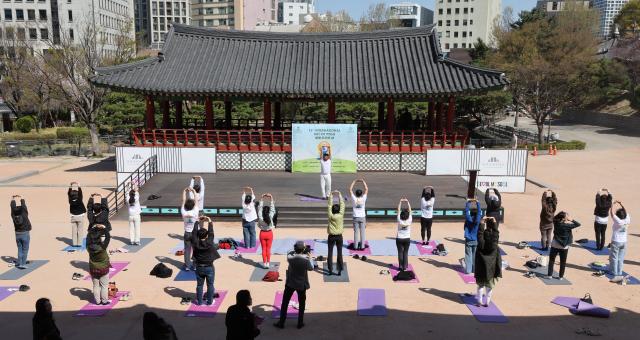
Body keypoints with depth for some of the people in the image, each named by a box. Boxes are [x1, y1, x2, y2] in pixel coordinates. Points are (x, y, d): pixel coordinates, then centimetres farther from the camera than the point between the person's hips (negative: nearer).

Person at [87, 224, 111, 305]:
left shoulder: (89, 247, -14)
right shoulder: (103, 246, -24)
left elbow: (88, 237, 1)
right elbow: (108, 237, -14)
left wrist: (92, 228, 0)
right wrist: (104, 228, -7)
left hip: (93, 269, 3)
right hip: (103, 269, -3)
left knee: (96, 285, 14)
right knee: (104, 285, 10)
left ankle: (98, 301, 22)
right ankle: (104, 301, 17)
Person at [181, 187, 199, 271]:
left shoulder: (184, 213, -15)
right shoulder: (195, 212, -19)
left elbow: (183, 201, -4)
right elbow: (196, 201, -8)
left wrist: (184, 192, 6)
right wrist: (194, 192, 2)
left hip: (187, 233, 1)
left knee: (187, 250, 9)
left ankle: (187, 266, 14)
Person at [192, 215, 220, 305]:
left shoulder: (195, 243, -15)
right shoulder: (209, 243, -20)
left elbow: (194, 232, -5)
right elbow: (211, 232, -11)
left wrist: (197, 222, 4)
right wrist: (210, 222, -1)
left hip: (199, 267, 2)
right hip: (209, 267, -2)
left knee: (199, 285, 14)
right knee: (210, 285, 12)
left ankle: (199, 301, 23)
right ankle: (209, 301, 19)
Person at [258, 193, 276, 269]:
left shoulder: (260, 217, -16)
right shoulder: (270, 216, -18)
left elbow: (260, 207, -7)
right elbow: (272, 208, -11)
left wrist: (262, 199, -4)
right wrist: (271, 198, -8)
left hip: (262, 233, 1)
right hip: (269, 233, -1)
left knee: (264, 249, 8)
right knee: (268, 249, 7)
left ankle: (264, 263, 10)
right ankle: (268, 263, 8)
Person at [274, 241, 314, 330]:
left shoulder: (290, 258, -16)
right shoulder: (306, 260, -20)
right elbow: (311, 268, -1)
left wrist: (295, 251, 2)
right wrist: (310, 257, 12)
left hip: (290, 284, 1)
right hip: (301, 285, -1)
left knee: (285, 303, 12)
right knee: (301, 304, 16)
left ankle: (281, 323, 17)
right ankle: (300, 323, 22)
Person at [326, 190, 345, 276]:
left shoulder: (331, 216, -11)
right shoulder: (341, 215, -10)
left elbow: (329, 205, -4)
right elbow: (342, 204, -3)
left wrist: (331, 195, 2)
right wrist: (339, 194, 3)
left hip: (331, 236, -1)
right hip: (339, 236, 1)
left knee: (330, 253, 5)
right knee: (339, 253, 6)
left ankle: (330, 270, 4)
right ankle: (340, 270, 7)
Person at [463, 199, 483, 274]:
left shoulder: (468, 219, -10)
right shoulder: (478, 220, -9)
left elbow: (466, 210, -6)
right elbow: (479, 211, -7)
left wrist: (468, 202, -5)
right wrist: (477, 203, -10)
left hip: (468, 240, -1)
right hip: (476, 240, 1)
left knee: (468, 255, 3)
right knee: (475, 255, 10)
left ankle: (468, 270, 2)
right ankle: (475, 269, 17)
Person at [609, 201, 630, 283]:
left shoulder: (617, 221, -19)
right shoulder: (627, 220, -6)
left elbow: (611, 212, -14)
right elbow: (626, 212, 12)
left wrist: (614, 204, -2)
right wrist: (621, 205, 13)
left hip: (616, 242, -5)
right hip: (624, 242, 5)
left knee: (614, 259, 4)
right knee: (620, 259, 9)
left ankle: (615, 274, 6)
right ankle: (619, 274, 13)